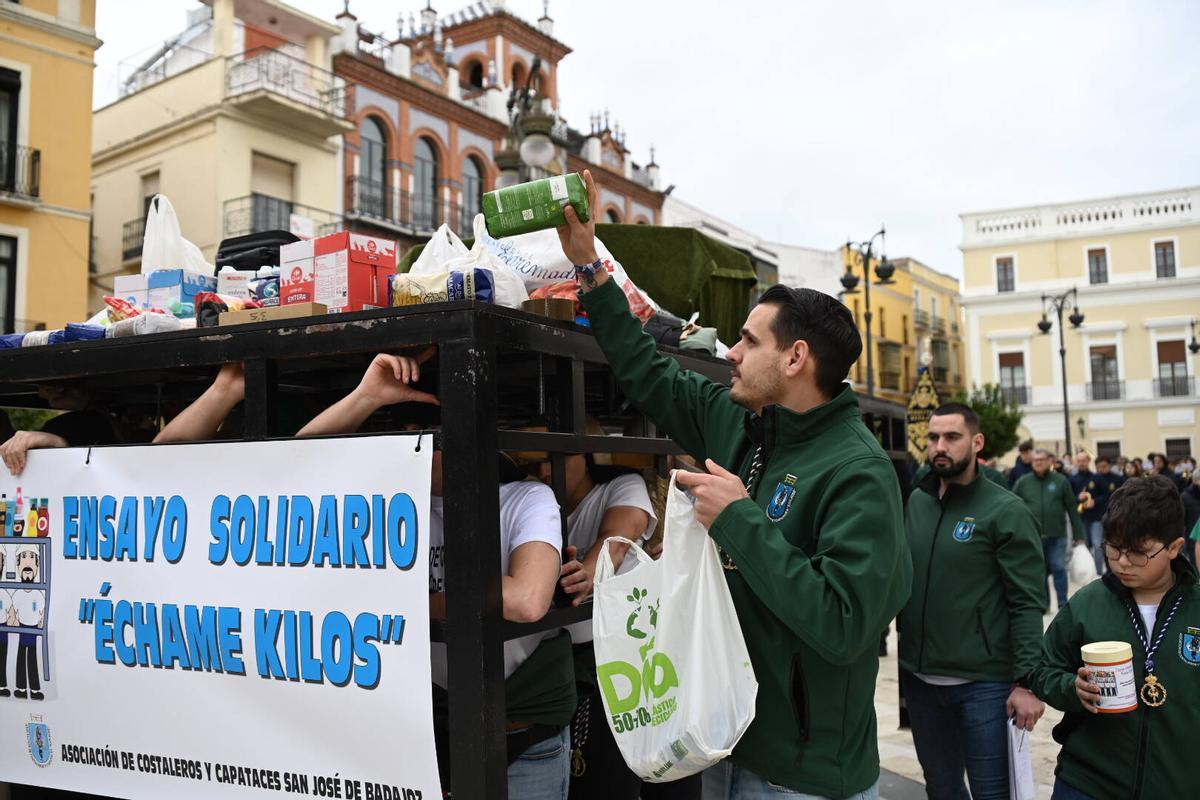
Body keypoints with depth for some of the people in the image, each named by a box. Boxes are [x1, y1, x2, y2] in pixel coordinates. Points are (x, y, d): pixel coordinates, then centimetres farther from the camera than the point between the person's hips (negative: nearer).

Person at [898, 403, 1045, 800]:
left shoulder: (1006, 511, -9)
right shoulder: (915, 503, 5)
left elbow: (1026, 604, -12)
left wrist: (1026, 680, -18)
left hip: (984, 682, -5)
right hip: (919, 679, 5)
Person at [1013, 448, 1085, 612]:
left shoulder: (1061, 481, 1)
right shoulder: (1023, 482, 2)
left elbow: (1072, 509, 2)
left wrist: (1078, 536, 1)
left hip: (1056, 536, -1)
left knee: (1059, 569, 1)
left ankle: (1063, 603, 13)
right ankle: (1043, 603, 19)